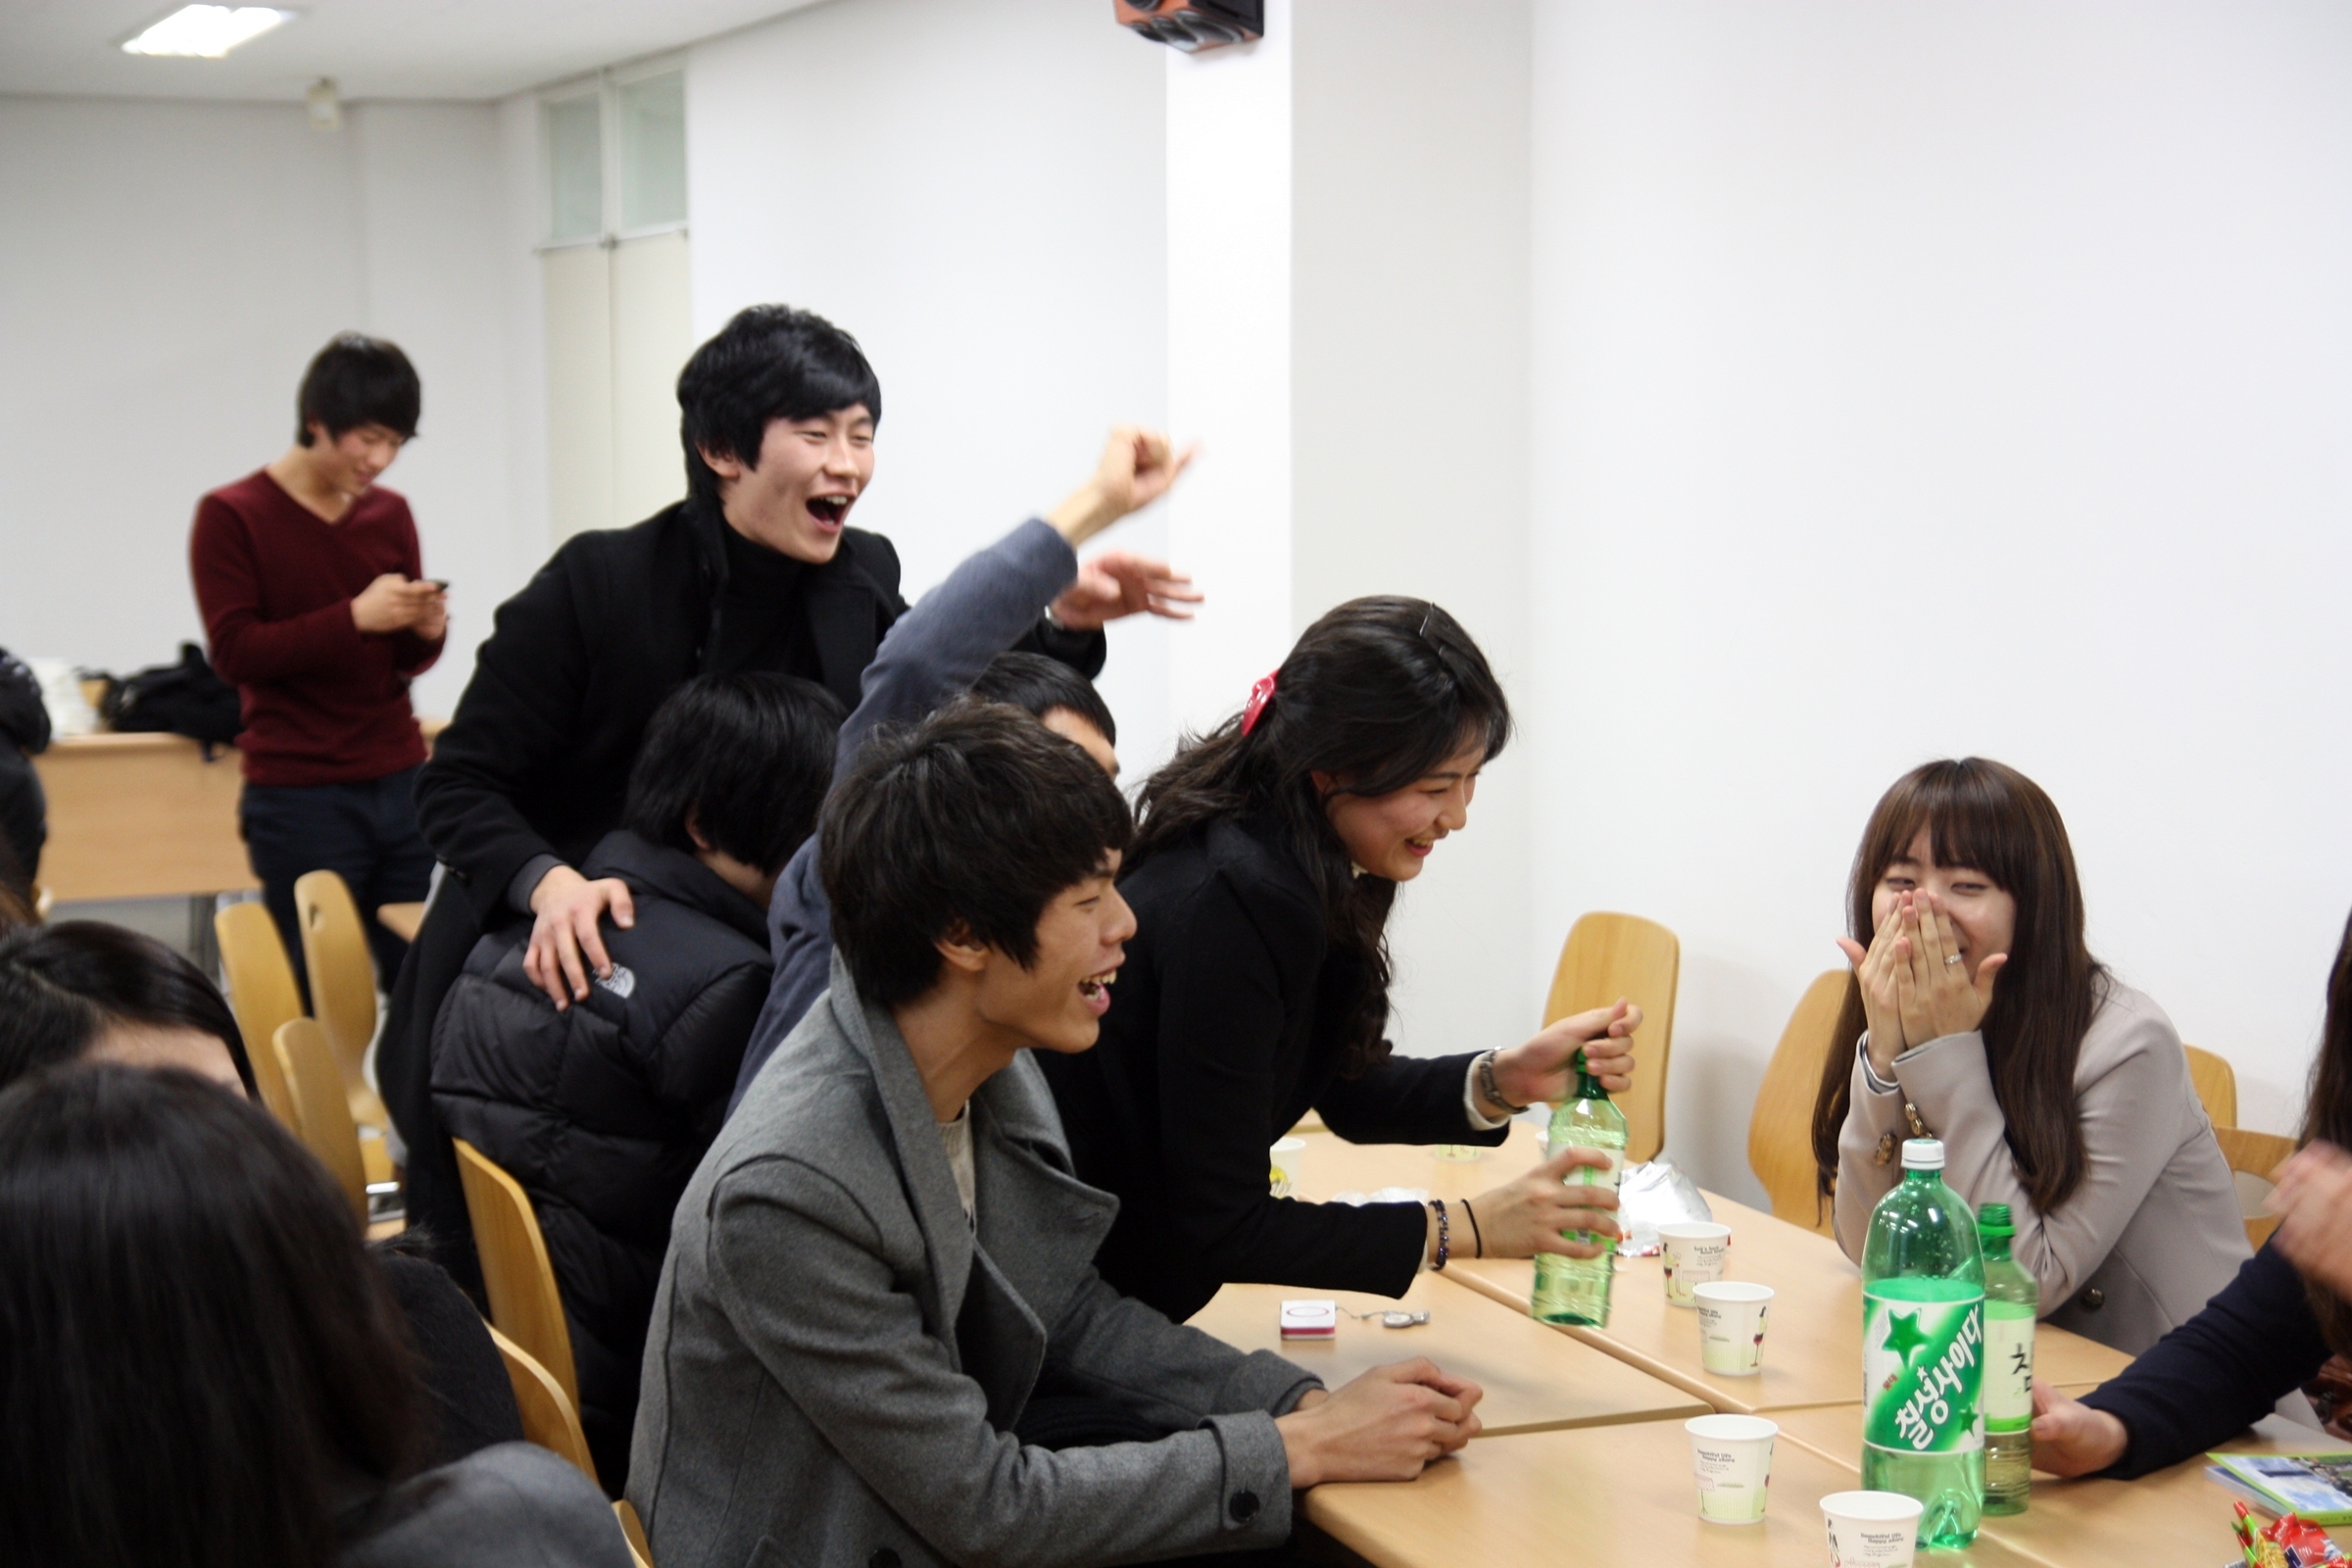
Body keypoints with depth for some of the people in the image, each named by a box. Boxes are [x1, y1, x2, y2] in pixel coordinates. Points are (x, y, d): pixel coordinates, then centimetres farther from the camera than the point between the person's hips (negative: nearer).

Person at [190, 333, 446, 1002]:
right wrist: (354, 617, -20)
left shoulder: (391, 513, 9)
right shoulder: (232, 517, -3)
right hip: (299, 800, -4)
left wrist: (426, 631, -7)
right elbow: (234, 651, -11)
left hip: (402, 786, 4)